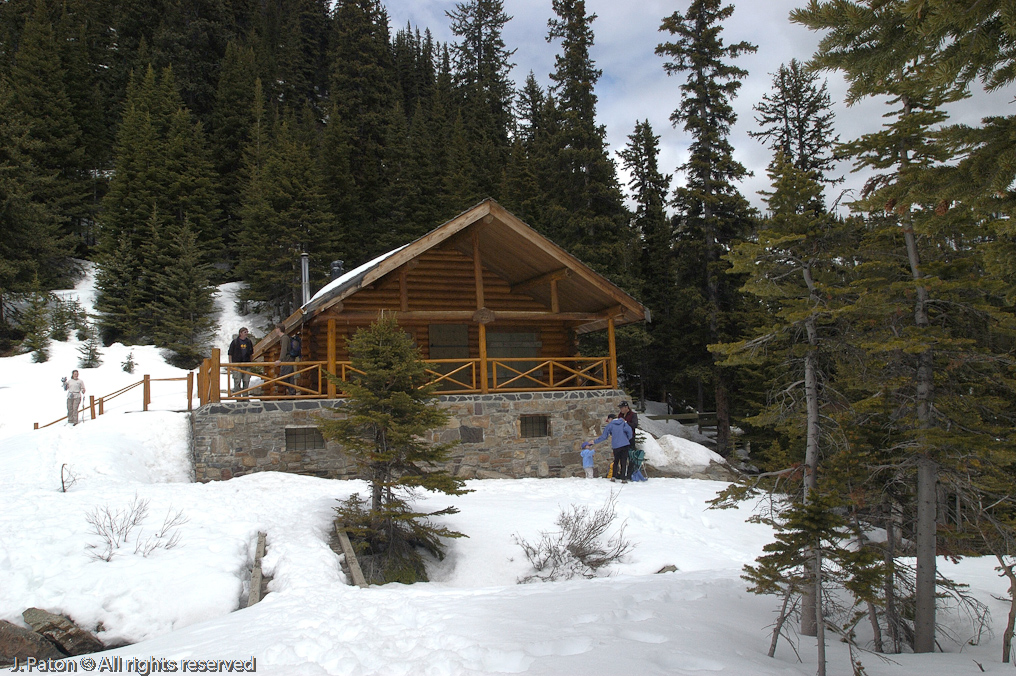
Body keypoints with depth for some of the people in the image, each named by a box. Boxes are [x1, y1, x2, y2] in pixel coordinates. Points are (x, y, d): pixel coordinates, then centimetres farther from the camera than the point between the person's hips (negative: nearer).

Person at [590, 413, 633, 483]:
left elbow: (604, 436, 4)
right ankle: (623, 479, -2)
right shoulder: (623, 422, 11)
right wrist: (629, 438, 10)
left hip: (616, 446, -1)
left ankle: (613, 476, 10)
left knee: (616, 461, 17)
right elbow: (628, 430, -5)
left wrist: (595, 441, 13)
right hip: (625, 444, 1)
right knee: (624, 462, 3)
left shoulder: (610, 425, 4)